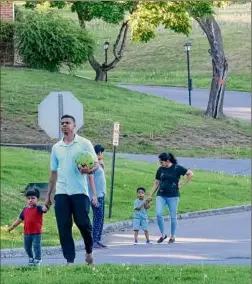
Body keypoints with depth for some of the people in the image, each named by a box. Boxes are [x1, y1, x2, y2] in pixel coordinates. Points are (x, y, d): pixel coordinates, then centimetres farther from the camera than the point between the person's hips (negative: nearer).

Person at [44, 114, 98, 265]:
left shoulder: (84, 144, 2)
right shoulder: (56, 147, 15)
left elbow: (96, 164, -1)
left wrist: (89, 169, -25)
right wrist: (48, 194, 17)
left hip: (79, 191, -4)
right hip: (61, 192, 4)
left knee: (83, 223, -8)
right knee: (64, 227, -3)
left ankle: (89, 251, 18)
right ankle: (70, 260, 0)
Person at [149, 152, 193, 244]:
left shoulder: (177, 168, -4)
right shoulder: (160, 170, 7)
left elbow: (190, 174, -2)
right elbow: (156, 183, 15)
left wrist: (182, 184, -5)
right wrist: (151, 196, 14)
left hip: (173, 196, -3)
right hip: (161, 195, 3)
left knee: (173, 216, 2)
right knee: (159, 214, -12)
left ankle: (172, 236, 16)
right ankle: (163, 234, 2)